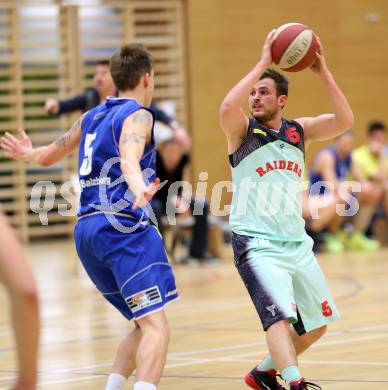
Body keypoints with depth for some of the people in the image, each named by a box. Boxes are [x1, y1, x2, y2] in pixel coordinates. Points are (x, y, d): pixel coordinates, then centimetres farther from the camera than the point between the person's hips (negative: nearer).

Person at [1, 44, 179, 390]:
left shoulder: (91, 117, 22)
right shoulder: (137, 115, 0)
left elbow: (48, 156, 35)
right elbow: (128, 158, -22)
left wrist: (28, 154, 58)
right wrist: (140, 190, -43)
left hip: (87, 230, 8)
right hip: (123, 227, -8)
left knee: (146, 325, 17)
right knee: (156, 326, -18)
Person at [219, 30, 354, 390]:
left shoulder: (299, 130, 8)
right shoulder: (242, 129, -4)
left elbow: (344, 120, -6)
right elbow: (227, 107, -28)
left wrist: (322, 71, -13)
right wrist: (263, 63, -24)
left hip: (297, 243, 6)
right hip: (256, 243, -6)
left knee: (315, 326, 17)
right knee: (280, 316, -27)